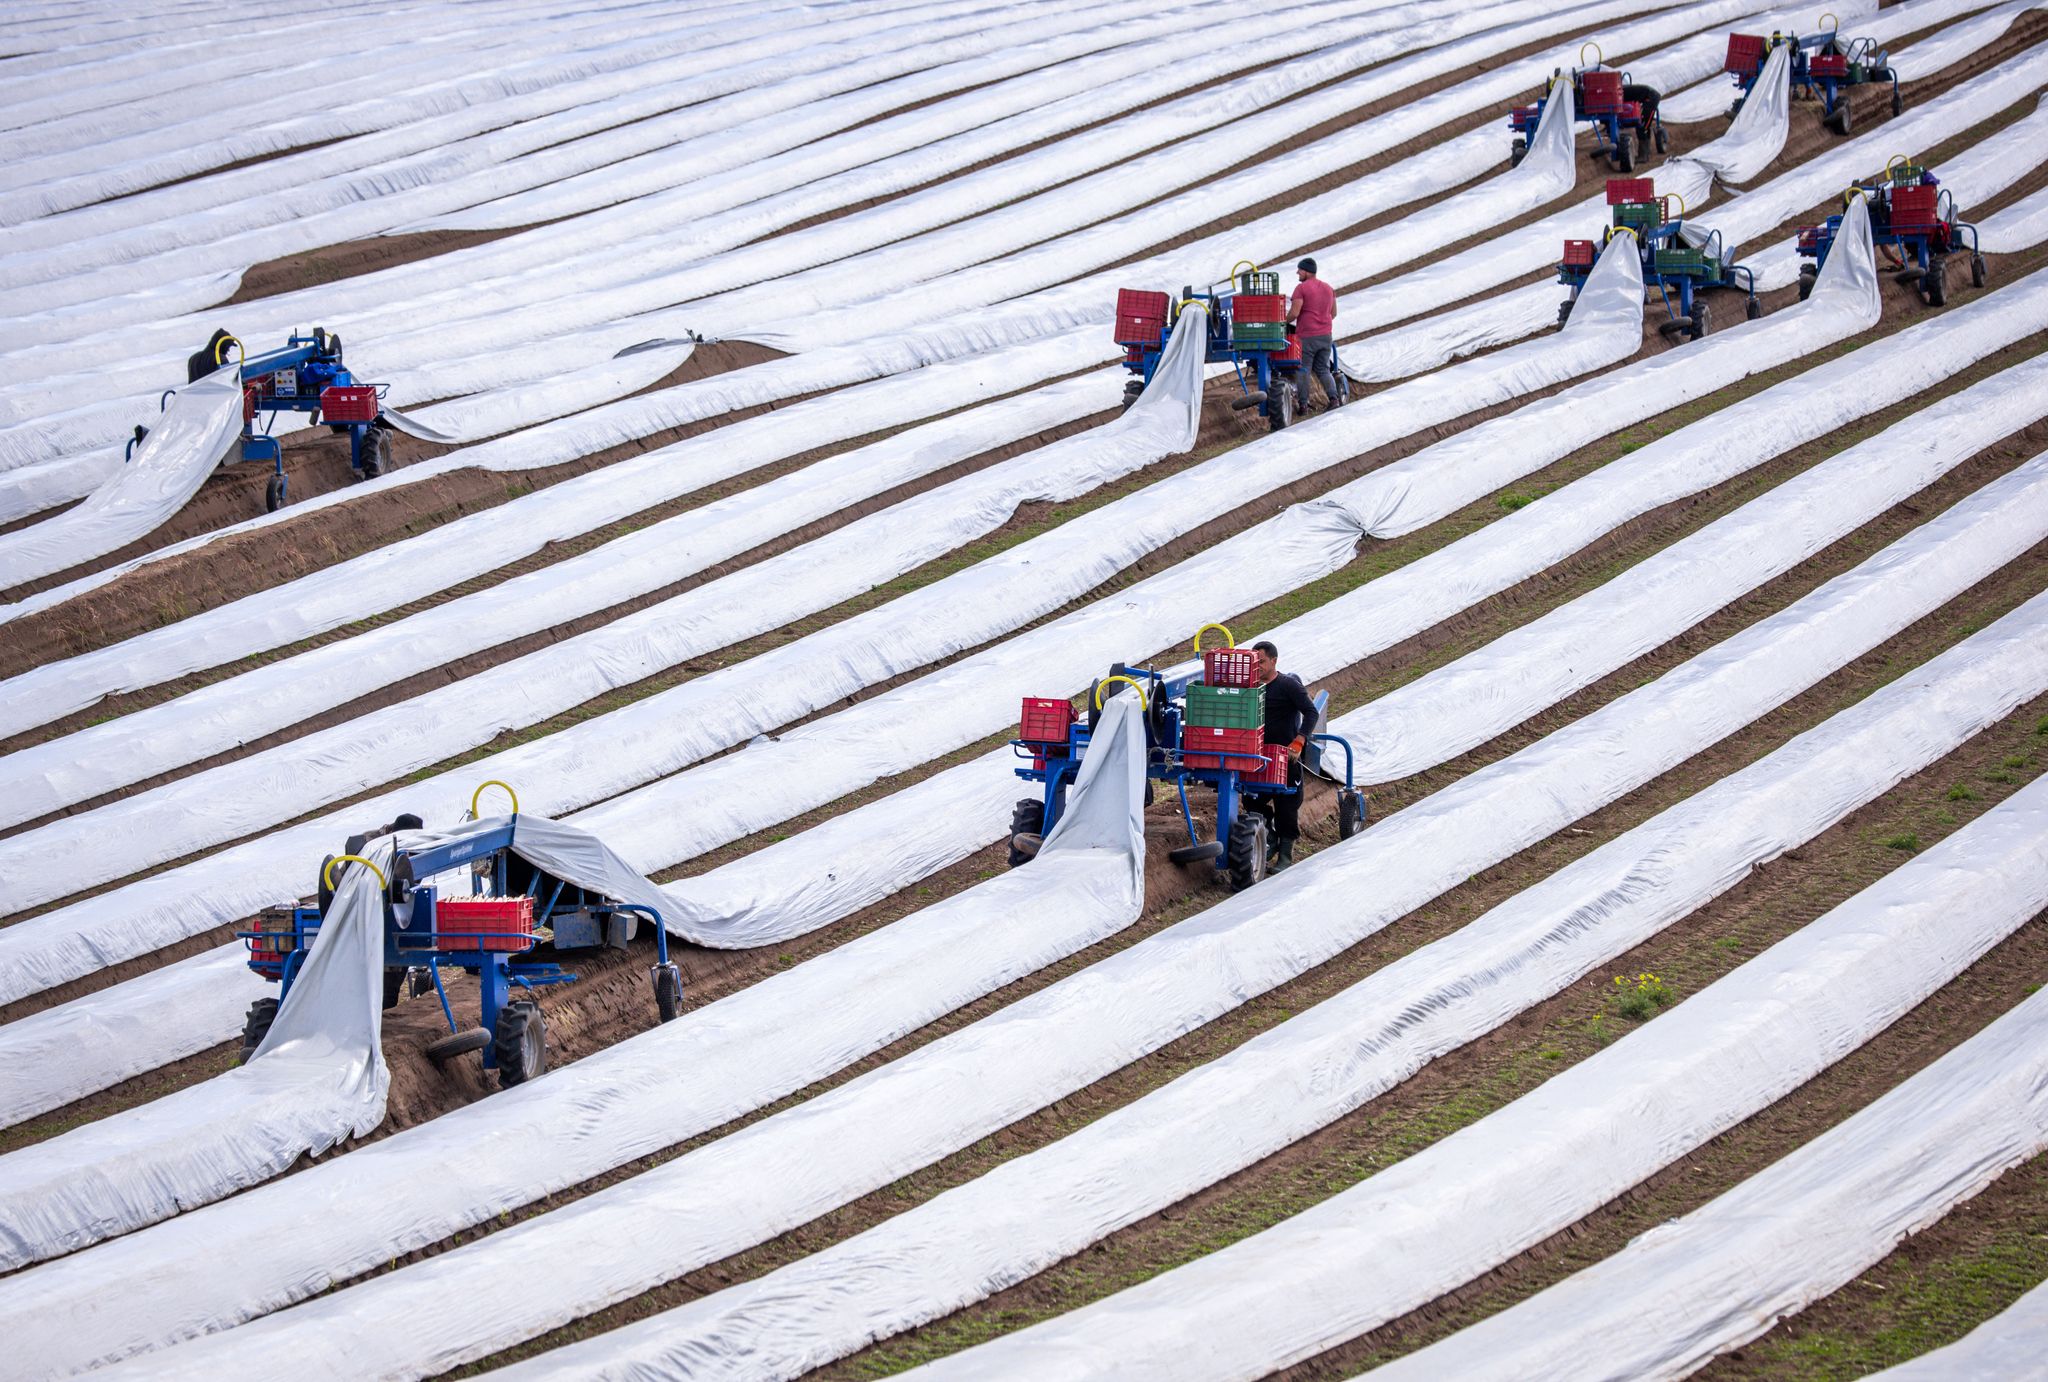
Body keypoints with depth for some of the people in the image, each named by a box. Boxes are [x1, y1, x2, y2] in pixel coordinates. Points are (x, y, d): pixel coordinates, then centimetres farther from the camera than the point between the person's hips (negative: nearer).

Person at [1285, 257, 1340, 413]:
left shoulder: (1301, 288, -11)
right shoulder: (1328, 288, 11)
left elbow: (1294, 313, -17)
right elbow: (1334, 313, 17)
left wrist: (1284, 322, 2)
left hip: (1306, 337, -6)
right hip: (1326, 336, 6)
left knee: (1304, 371, 2)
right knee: (1323, 370, 13)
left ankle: (1303, 405, 2)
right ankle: (1333, 398, -4)